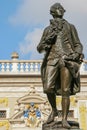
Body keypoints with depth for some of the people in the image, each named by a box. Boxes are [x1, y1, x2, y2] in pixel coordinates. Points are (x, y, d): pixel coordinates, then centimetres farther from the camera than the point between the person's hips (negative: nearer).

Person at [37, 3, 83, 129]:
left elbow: (78, 45, 13)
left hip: (67, 60, -1)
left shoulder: (70, 27, 15)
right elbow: (39, 48, 14)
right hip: (52, 60, 1)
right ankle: (54, 110, 13)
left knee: (65, 91, -9)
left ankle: (64, 119, -4)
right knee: (48, 88, -13)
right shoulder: (48, 30, 18)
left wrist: (77, 54, -9)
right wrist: (48, 38, -5)